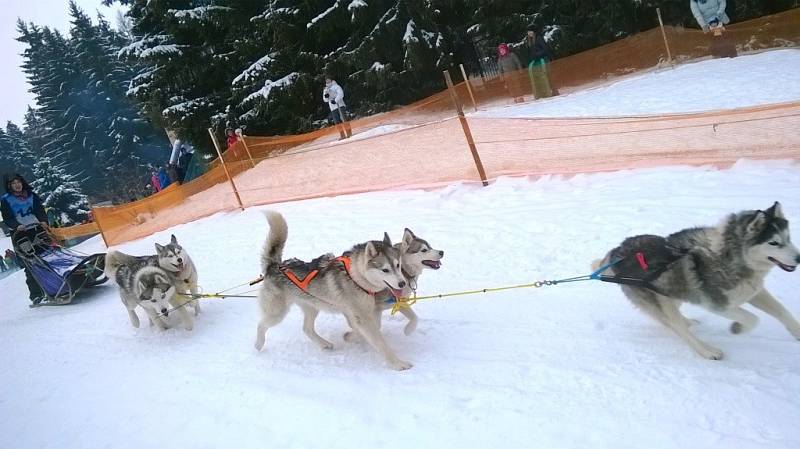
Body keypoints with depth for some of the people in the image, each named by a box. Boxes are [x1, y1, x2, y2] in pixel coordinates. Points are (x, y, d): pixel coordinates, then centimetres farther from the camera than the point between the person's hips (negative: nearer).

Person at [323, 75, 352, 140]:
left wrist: (335, 100, -21)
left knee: (343, 119, -12)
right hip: (333, 108, 6)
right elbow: (325, 100, 16)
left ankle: (349, 132, -11)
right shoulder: (325, 90, 18)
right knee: (337, 122, -1)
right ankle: (342, 135, 1)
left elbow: (341, 94, -11)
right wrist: (326, 96, -6)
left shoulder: (336, 86, 1)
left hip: (340, 105, -5)